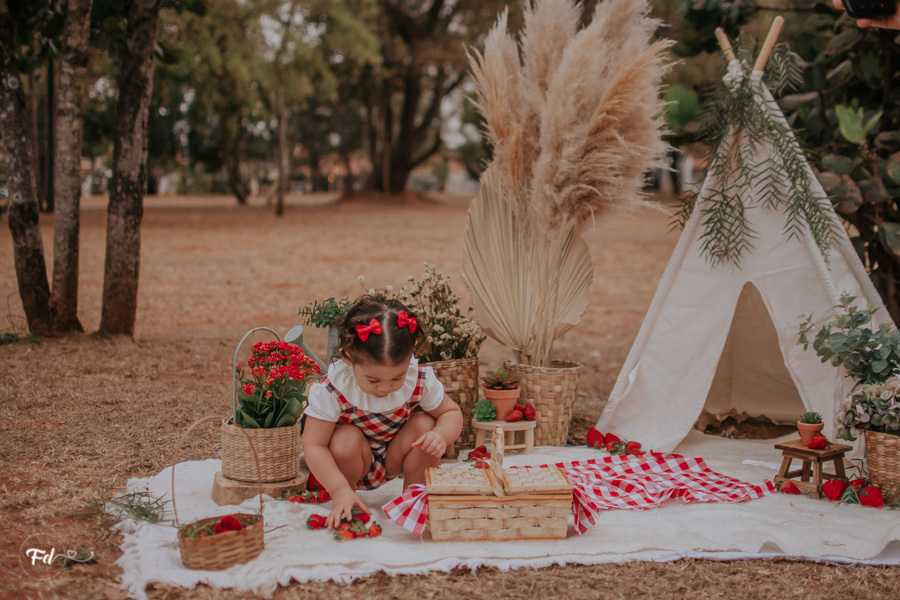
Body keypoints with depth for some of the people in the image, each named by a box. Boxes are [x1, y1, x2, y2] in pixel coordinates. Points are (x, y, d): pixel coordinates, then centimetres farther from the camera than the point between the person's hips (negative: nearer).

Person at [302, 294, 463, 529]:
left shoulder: (421, 380, -22)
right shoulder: (333, 389, -32)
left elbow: (452, 412, -7)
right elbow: (313, 446, -29)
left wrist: (441, 435, -31)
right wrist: (340, 491, -39)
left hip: (395, 458, 3)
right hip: (353, 464, -2)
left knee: (425, 425, -23)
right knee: (346, 439, -34)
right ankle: (342, 510, -5)